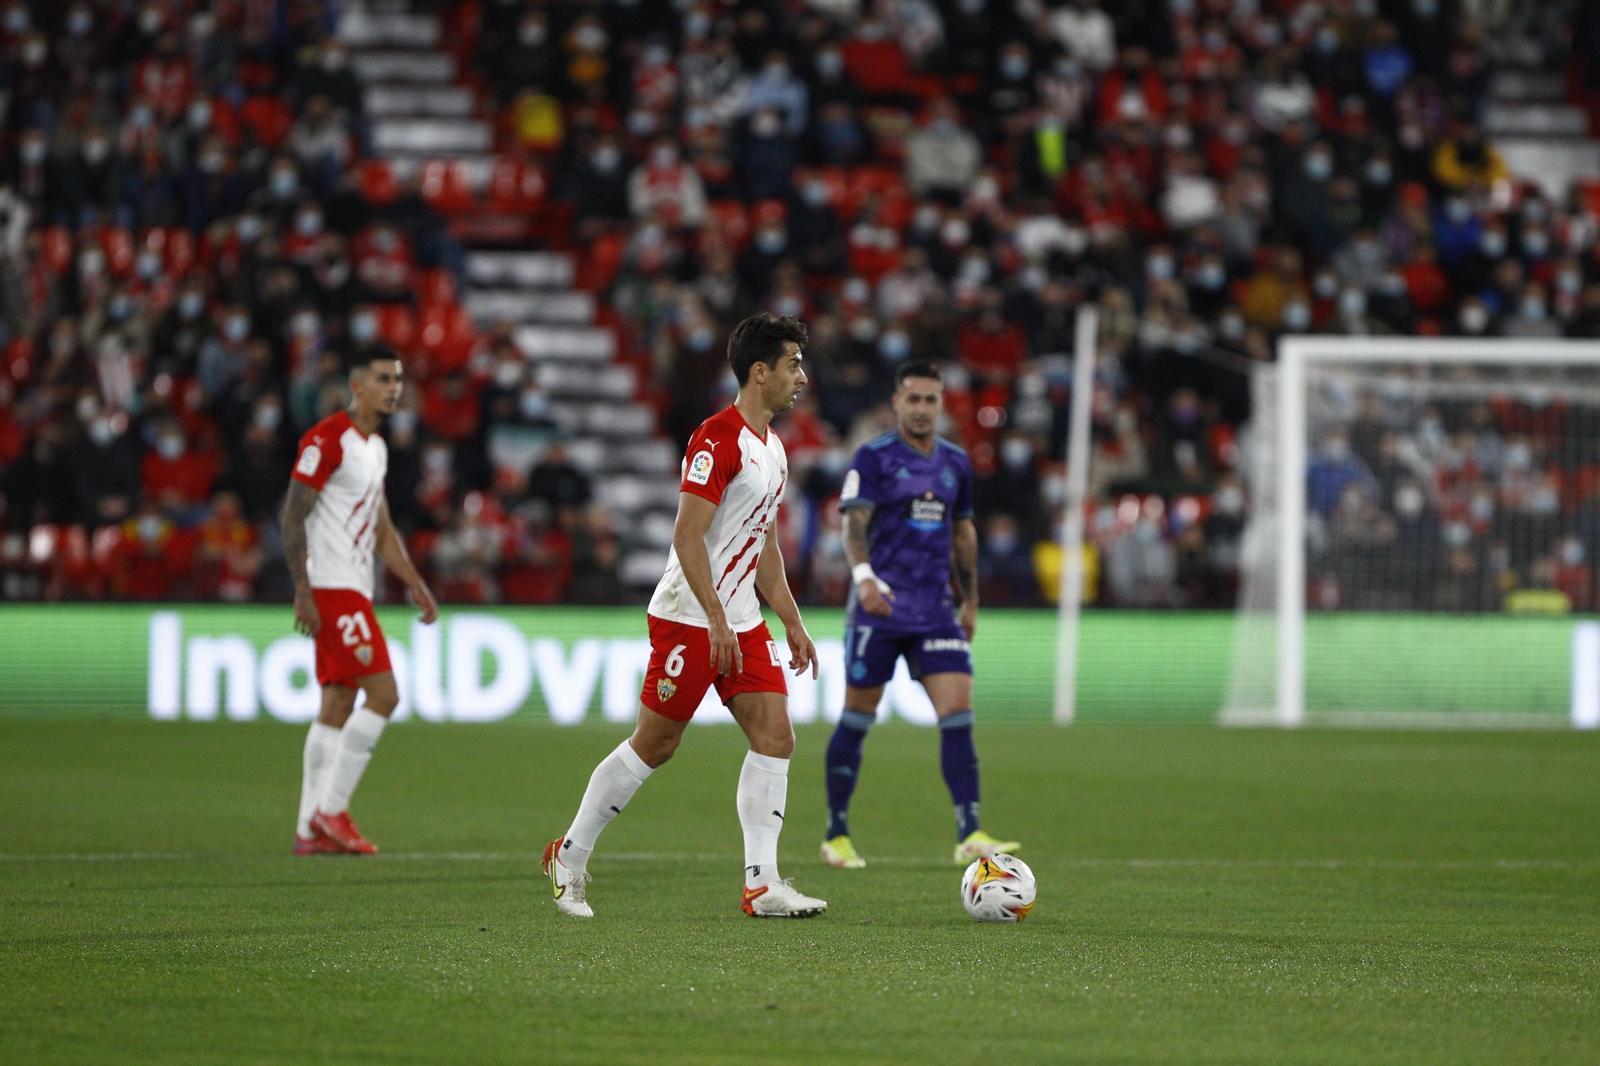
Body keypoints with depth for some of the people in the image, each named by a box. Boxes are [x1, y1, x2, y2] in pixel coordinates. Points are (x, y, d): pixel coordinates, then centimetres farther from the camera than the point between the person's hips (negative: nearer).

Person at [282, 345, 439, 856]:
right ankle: (330, 810, -10)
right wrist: (303, 592, -20)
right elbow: (293, 516, -15)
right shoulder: (327, 440, -11)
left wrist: (414, 583, 18)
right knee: (383, 693, -14)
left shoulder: (376, 448, 18)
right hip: (331, 590, -10)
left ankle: (310, 830, 9)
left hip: (355, 590, 10)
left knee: (338, 706, 8)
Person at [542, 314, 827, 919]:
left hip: (742, 621, 9)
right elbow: (687, 536, -21)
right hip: (689, 617, -9)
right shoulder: (718, 439, -16)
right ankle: (570, 857, 15)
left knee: (775, 737, -4)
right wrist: (716, 619, -25)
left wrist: (792, 623, 20)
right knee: (654, 745, -1)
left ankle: (762, 885, -6)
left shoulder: (772, 447, 14)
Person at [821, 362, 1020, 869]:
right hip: (879, 607, -4)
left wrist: (971, 601, 24)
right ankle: (837, 835, 16)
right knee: (857, 718, 4)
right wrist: (863, 574, -33)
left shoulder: (955, 462, 12)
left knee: (959, 714, -9)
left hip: (935, 612, 4)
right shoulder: (874, 458, -5)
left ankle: (970, 836, -13)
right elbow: (855, 522, -16)